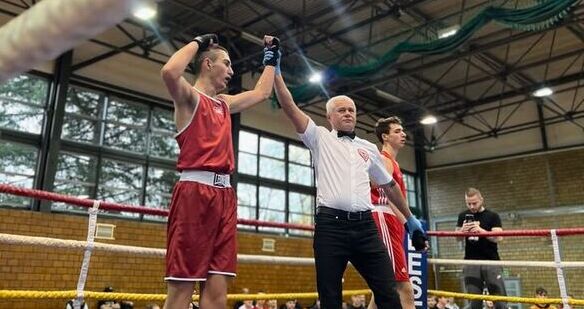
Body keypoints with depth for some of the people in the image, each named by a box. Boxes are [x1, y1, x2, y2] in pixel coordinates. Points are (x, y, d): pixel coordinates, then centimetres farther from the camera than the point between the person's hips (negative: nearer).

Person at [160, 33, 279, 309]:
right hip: (194, 191, -7)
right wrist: (197, 43, -5)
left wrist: (271, 56, 41)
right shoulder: (189, 96, 2)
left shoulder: (224, 103, 24)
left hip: (224, 194, 7)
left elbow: (262, 92, 38)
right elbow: (169, 72, -21)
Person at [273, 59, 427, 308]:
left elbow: (389, 185, 29)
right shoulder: (320, 138, 11)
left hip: (365, 226, 3)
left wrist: (410, 218, 32)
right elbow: (289, 106, 1)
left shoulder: (369, 148, 21)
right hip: (330, 225, -3)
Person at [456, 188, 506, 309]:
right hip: (471, 263, 2)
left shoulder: (492, 216, 1)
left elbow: (498, 237, -10)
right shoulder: (463, 216, 11)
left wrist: (481, 230, -26)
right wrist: (462, 231, -10)